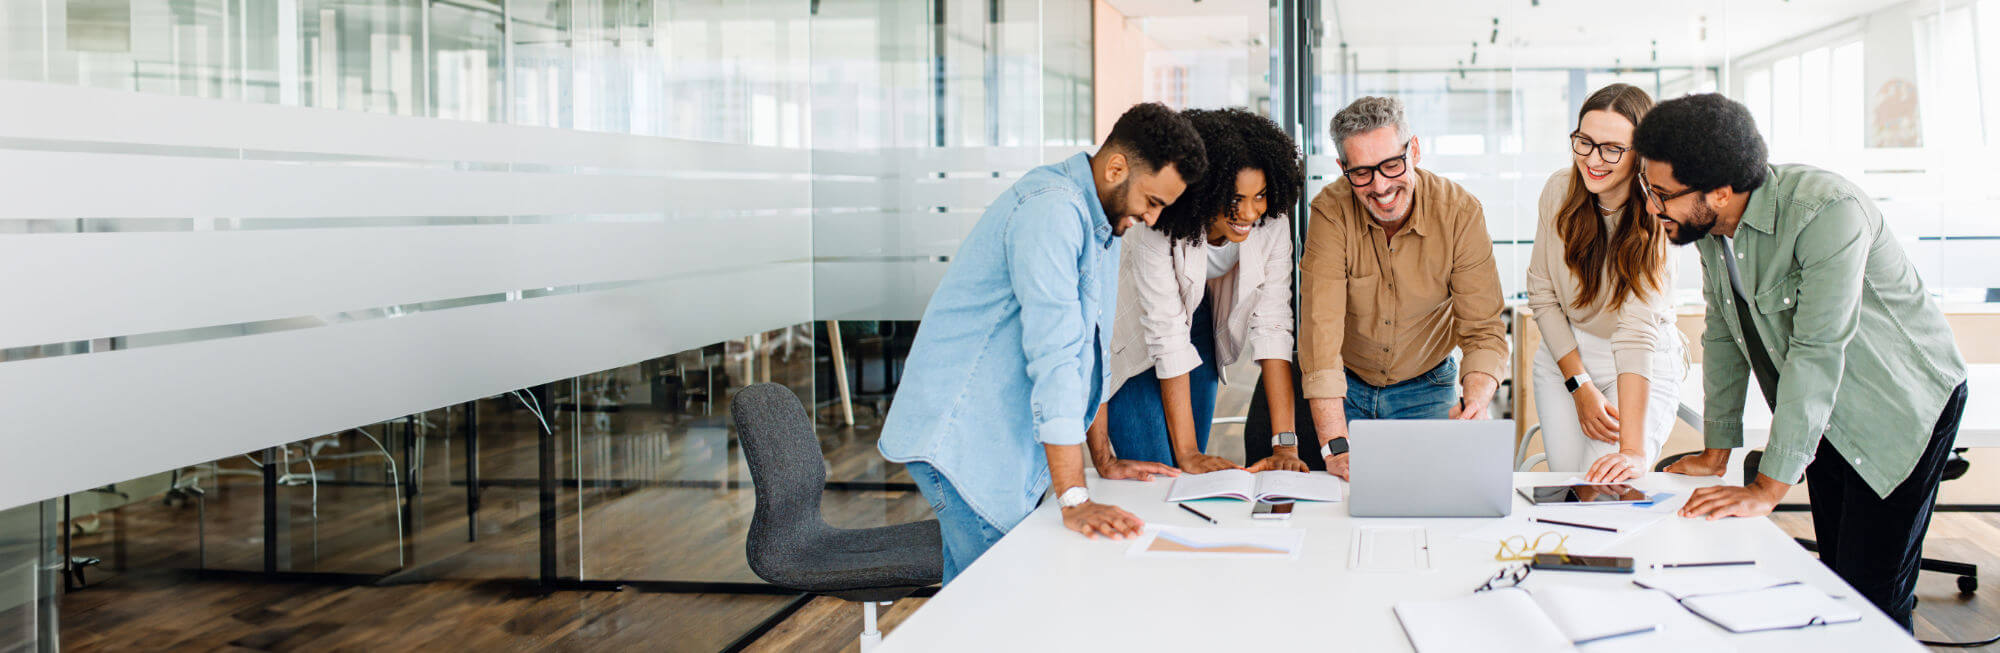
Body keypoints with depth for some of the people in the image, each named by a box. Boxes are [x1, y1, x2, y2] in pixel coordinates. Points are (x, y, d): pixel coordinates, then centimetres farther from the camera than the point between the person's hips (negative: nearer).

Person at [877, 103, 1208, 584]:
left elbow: (1088, 349, 20)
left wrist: (1104, 461, 18)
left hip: (1008, 443, 10)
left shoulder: (1102, 223, 12)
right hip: (960, 436, -10)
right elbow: (1054, 355, -28)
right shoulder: (1051, 209, -21)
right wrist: (1074, 501, -31)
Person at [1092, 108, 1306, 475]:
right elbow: (1167, 337, -34)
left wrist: (1285, 444, -29)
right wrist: (1188, 454, -33)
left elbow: (1272, 326, -23)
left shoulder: (1272, 227, -23)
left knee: (1193, 476, 6)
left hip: (1201, 326, 4)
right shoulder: (1158, 229, -35)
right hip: (1135, 342, -4)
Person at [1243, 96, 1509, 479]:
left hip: (1426, 388, 1)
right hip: (1346, 385, 0)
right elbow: (1321, 326, -29)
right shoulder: (1332, 211, -21)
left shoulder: (1460, 213, -17)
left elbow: (1483, 331, -16)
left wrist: (1476, 400, -39)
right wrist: (1335, 446, -38)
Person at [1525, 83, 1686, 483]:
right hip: (1563, 354, 3)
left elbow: (1637, 331, -32)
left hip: (1645, 368, -3)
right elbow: (1542, 293, -3)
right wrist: (1580, 386, -11)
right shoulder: (1560, 190, -11)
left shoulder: (1656, 218, -23)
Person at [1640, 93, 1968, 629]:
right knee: (1835, 582, 11)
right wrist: (1717, 453, 6)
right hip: (1824, 420, 7)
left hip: (1902, 409, -7)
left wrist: (1767, 489, -32)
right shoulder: (1710, 226, -6)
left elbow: (1817, 353, -33)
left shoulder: (1827, 211, -30)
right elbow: (1723, 333, 6)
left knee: (1871, 601, -10)